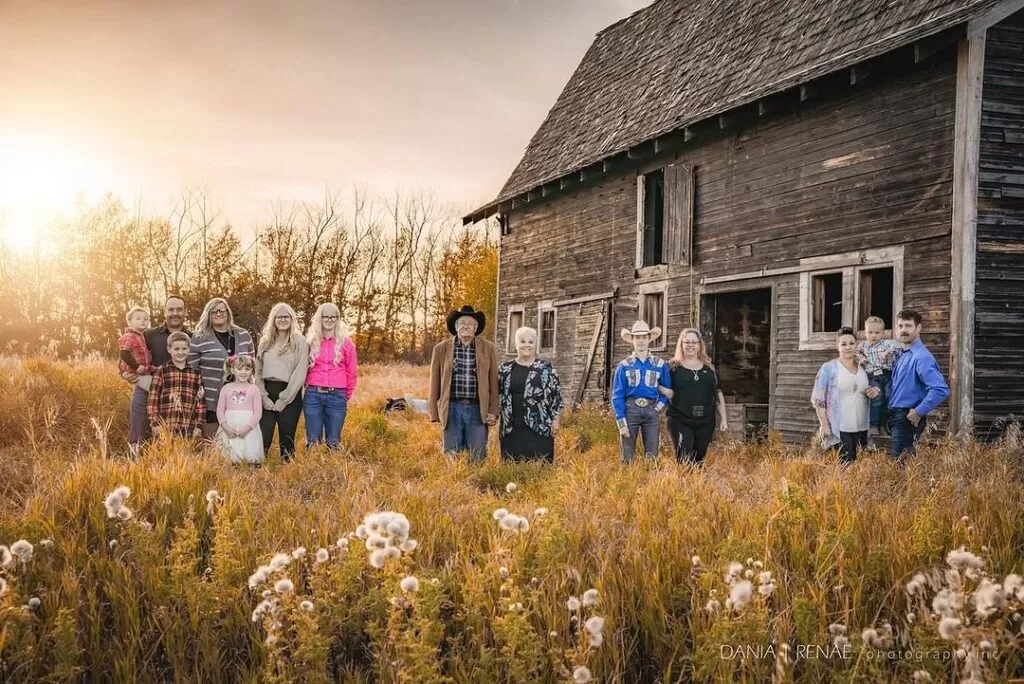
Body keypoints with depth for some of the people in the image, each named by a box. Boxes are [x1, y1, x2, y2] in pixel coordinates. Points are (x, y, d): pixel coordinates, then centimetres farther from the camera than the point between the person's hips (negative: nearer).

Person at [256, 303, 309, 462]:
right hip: (266, 393, 3)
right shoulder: (265, 341, 12)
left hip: (289, 394, -3)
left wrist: (283, 399, -11)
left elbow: (300, 373, -7)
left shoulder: (300, 342, 0)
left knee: (286, 438, 3)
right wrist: (263, 396, -4)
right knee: (262, 437, -3)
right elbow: (258, 371, 10)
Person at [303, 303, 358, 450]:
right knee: (313, 440, 3)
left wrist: (346, 395, 10)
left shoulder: (345, 342, 5)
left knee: (333, 442, 2)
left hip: (337, 396, -1)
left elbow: (352, 372, 9)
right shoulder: (311, 341, 8)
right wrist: (308, 387, 11)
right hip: (313, 395, 1)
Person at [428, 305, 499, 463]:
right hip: (452, 409, 0)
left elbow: (494, 382, 6)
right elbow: (435, 383, 8)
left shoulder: (488, 348, 5)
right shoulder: (441, 349, 5)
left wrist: (493, 411, 0)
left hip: (478, 410, 0)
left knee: (478, 458, 2)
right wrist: (434, 413, 4)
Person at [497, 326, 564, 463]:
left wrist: (555, 420, -2)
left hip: (539, 427, -2)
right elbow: (498, 394, 16)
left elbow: (556, 394, 3)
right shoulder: (505, 369, 11)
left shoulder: (546, 368, 3)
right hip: (511, 428, 2)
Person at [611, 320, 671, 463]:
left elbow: (667, 390, 15)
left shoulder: (660, 365, 7)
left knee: (652, 456, 3)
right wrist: (621, 423, -8)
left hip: (651, 410, 2)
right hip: (630, 409, -1)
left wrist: (658, 407, -2)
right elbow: (617, 395, 0)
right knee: (627, 457, 1)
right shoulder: (624, 365, 2)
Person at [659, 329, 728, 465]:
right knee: (684, 461, -9)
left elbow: (718, 394, 15)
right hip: (680, 422, -3)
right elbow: (668, 392, 2)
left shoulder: (709, 368, 12)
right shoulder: (672, 367, 2)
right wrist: (662, 389, -20)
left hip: (705, 423, 4)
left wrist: (723, 418, 11)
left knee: (699, 461, 10)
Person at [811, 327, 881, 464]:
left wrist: (875, 391, -1)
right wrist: (824, 425, -12)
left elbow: (869, 392, 23)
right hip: (838, 429, -5)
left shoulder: (864, 368, 12)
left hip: (861, 428, 5)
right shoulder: (828, 368, -2)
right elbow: (817, 399, -4)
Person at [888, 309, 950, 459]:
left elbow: (940, 390, -27)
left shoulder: (921, 357, -16)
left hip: (907, 419, -9)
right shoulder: (902, 355, 13)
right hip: (896, 417, 9)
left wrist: (918, 412, -20)